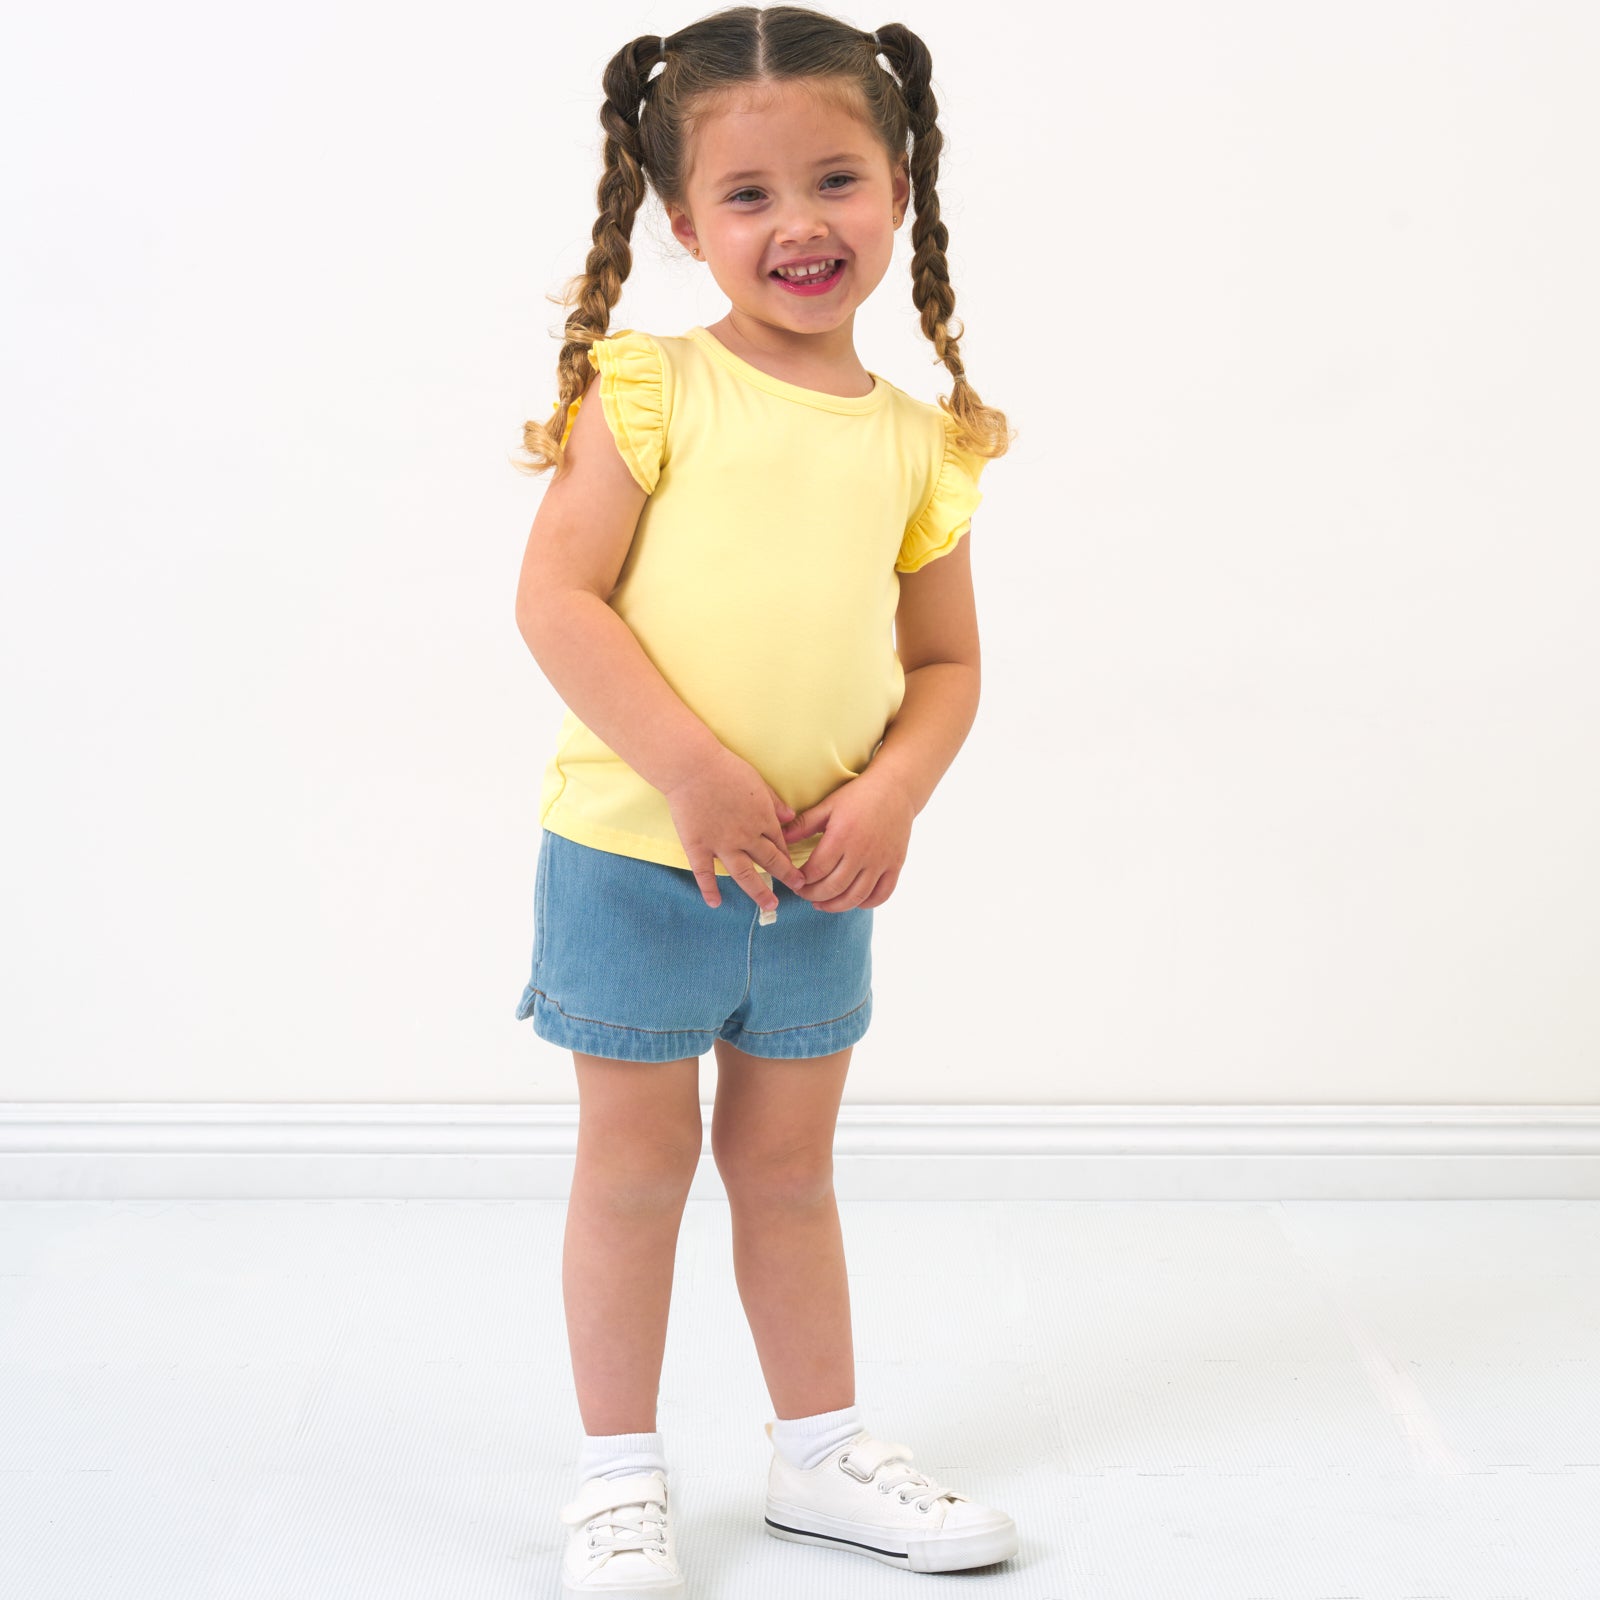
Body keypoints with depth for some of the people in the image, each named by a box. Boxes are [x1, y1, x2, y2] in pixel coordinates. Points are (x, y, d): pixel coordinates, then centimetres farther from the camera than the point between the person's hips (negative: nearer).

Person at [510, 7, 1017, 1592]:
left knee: (787, 1165, 18)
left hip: (818, 883, 4)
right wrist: (694, 770, -21)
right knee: (636, 1165, 9)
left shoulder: (917, 442, 3)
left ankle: (819, 1448, 33)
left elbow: (945, 661, 8)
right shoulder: (651, 390, -9)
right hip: (633, 855, -3)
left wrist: (891, 795, -10)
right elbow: (554, 596, -15)